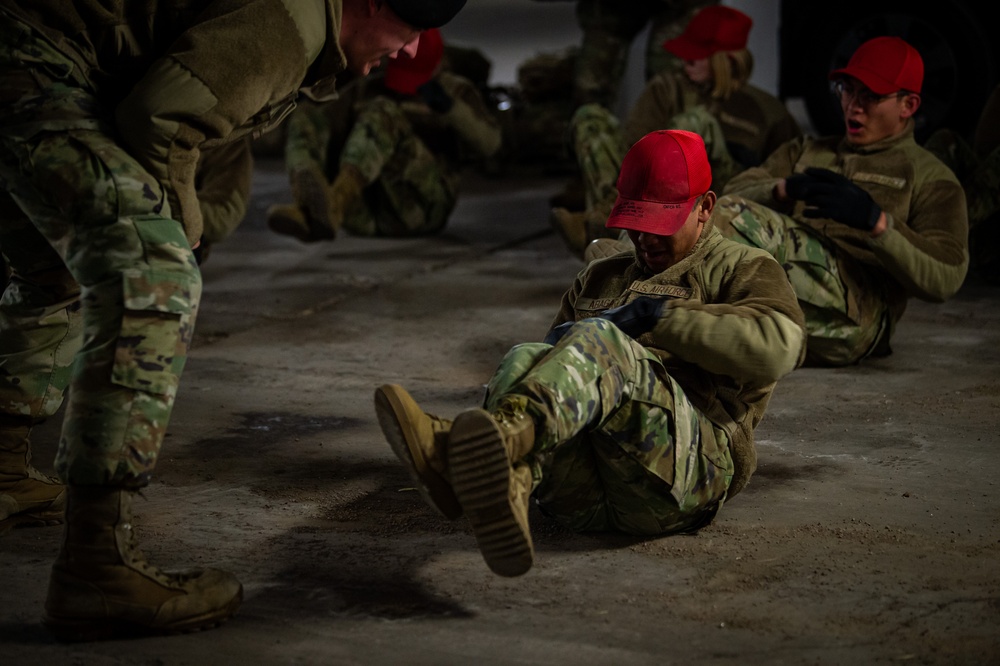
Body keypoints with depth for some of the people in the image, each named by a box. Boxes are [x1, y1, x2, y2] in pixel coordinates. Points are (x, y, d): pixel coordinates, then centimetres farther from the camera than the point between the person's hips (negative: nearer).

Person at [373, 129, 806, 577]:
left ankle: (505, 435, -64)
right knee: (525, 360, -27)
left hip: (682, 469, -4)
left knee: (599, 342, -31)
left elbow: (777, 345, -4)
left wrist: (656, 315, -8)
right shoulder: (599, 280, 35)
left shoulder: (743, 270, 19)